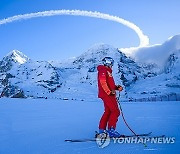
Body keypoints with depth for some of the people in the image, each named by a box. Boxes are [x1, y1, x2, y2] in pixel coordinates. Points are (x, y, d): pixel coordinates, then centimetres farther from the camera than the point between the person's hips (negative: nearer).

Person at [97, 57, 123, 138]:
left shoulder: (107, 71, 24)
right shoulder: (103, 70, -7)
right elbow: (103, 82, -19)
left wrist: (117, 87, 8)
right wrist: (110, 92, -21)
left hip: (108, 94, 10)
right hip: (107, 94, -10)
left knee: (108, 112, 12)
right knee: (115, 111, -10)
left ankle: (101, 129, 15)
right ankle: (111, 130, -10)